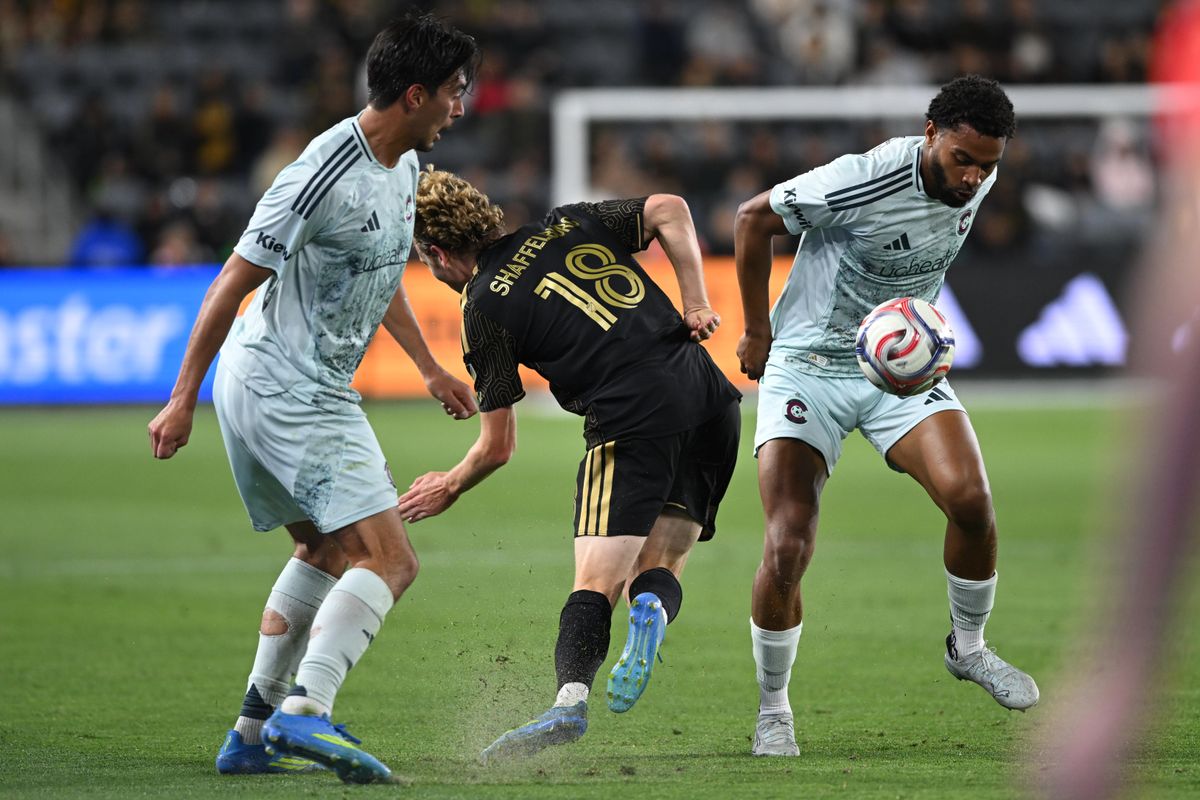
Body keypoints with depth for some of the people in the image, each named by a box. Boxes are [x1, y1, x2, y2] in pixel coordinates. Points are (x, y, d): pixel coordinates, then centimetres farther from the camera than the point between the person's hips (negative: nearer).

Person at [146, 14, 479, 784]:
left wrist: (431, 367, 25)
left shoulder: (403, 164, 8)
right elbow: (235, 282, -18)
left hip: (313, 390, 11)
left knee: (325, 552, 23)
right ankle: (305, 713, -27)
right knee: (388, 559, -18)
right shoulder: (325, 175, -22)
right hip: (286, 392, -11)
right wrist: (182, 400, -16)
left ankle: (255, 731, 29)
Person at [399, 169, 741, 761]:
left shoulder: (484, 308, 5)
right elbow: (668, 210, 8)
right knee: (658, 569, 13)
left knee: (596, 583, -6)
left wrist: (447, 489, 27)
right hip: (713, 401, 6)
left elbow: (497, 447, 8)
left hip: (633, 420, -6)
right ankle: (652, 608, -22)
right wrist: (695, 304, 8)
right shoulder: (568, 225, 19)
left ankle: (571, 701, -29)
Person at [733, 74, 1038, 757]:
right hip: (807, 365, -4)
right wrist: (758, 332, -2)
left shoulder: (977, 183, -4)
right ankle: (773, 708, 6)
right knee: (787, 551, -16)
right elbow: (753, 219, -9)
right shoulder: (865, 181, -24)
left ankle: (968, 646, 6)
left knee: (971, 498, -21)